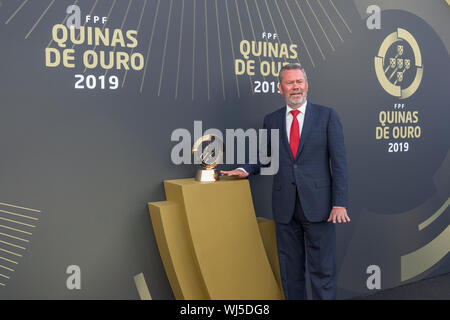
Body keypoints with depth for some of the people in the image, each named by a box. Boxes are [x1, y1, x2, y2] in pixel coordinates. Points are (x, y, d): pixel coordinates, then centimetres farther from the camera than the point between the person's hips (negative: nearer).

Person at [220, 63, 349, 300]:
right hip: (285, 208, 3)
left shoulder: (327, 116, 2)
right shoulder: (271, 120, 9)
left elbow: (339, 162, -2)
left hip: (317, 205, -2)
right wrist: (246, 170, -3)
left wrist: (339, 204, -9)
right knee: (290, 270, 12)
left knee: (322, 269, 2)